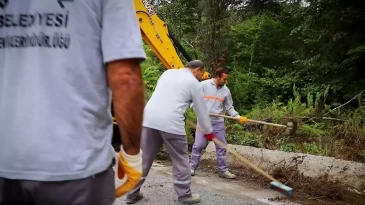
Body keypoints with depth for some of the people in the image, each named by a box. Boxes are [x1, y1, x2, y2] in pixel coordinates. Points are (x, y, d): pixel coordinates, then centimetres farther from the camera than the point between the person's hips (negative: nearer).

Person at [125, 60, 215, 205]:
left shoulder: (168, 72, 20)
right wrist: (208, 131, 23)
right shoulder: (194, 83, 5)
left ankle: (133, 193, 20)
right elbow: (201, 110, 11)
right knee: (180, 160, 10)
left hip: (149, 119, 6)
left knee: (144, 158, 13)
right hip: (171, 123, -5)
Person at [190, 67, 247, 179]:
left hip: (218, 122, 3)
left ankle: (223, 170, 17)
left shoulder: (226, 90, 5)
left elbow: (229, 107, 7)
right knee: (198, 145, 0)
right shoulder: (203, 85, -5)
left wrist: (238, 117, -7)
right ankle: (192, 167, 15)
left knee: (221, 147, 7)